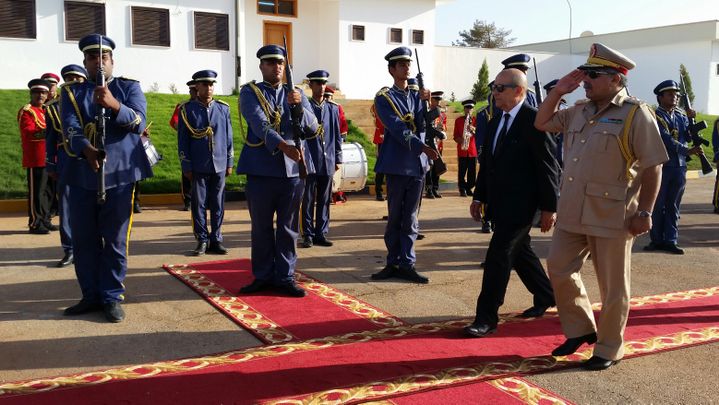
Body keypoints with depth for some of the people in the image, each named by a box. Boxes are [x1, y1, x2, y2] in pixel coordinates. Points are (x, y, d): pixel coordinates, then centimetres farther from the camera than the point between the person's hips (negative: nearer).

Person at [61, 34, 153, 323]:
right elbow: (70, 128, -6)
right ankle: (91, 296, 20)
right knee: (84, 239, 7)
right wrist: (86, 150, -27)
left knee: (115, 239, 1)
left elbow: (139, 123, -9)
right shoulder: (72, 92, 11)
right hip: (82, 175, 2)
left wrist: (114, 104, -29)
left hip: (119, 174, -2)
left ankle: (112, 297, 11)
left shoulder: (129, 87, 7)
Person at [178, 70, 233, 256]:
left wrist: (230, 162, 6)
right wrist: (186, 167, -4)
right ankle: (202, 240, 13)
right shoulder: (187, 110, 0)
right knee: (199, 204, 4)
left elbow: (229, 137, 10)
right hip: (198, 167, -2)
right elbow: (182, 141, 0)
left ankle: (216, 240, 15)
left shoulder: (223, 108, 7)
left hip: (219, 165, 2)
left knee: (218, 205, 6)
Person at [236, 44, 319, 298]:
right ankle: (263, 276, 18)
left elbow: (312, 129, 1)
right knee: (261, 227, 6)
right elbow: (259, 125, -14)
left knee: (288, 228, 6)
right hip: (261, 170, -2)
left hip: (293, 169, 2)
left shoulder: (296, 94, 12)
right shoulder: (250, 92, 3)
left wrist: (298, 106, -18)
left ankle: (285, 277, 15)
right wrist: (284, 146, -29)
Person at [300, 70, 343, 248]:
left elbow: (337, 135, 13)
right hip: (310, 161, -4)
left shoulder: (333, 109, 10)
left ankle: (321, 233, 17)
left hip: (328, 161, 4)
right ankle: (308, 235, 11)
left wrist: (338, 158, 10)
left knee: (324, 200, 9)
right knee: (308, 200, 3)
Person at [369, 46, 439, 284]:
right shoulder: (384, 97, -2)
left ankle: (406, 264, 10)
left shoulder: (417, 96, 15)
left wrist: (423, 102, -9)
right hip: (397, 164, -4)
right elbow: (398, 129, -14)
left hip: (418, 164, 4)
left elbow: (421, 126, 3)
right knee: (395, 217, 3)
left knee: (410, 219, 5)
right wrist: (422, 147, -23)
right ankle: (393, 263, 13)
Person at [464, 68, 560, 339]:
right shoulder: (497, 119, 11)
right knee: (519, 251, 20)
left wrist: (549, 207, -14)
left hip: (520, 203, -9)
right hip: (500, 202, 9)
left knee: (498, 255, -10)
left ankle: (486, 318, -4)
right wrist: (479, 196, 14)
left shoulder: (534, 121, -14)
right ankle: (546, 296, 39)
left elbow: (548, 166, -14)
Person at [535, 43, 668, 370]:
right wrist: (558, 91, 8)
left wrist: (644, 212, -15)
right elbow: (541, 123, 21)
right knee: (559, 269, 11)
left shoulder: (635, 114, -9)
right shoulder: (578, 112, 11)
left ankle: (609, 348, 22)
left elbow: (652, 167, -11)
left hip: (612, 216, -7)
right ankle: (581, 329, 31)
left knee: (613, 285, 6)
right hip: (572, 212, 7)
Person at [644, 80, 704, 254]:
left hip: (679, 167, 6)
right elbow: (666, 140, -17)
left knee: (673, 206, 7)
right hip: (660, 166, -6)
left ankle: (670, 240, 12)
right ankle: (656, 240, 10)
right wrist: (688, 151, -24)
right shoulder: (655, 116, -6)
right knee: (657, 205, 1)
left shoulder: (681, 116, 14)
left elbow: (690, 137, 6)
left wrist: (692, 120, -8)